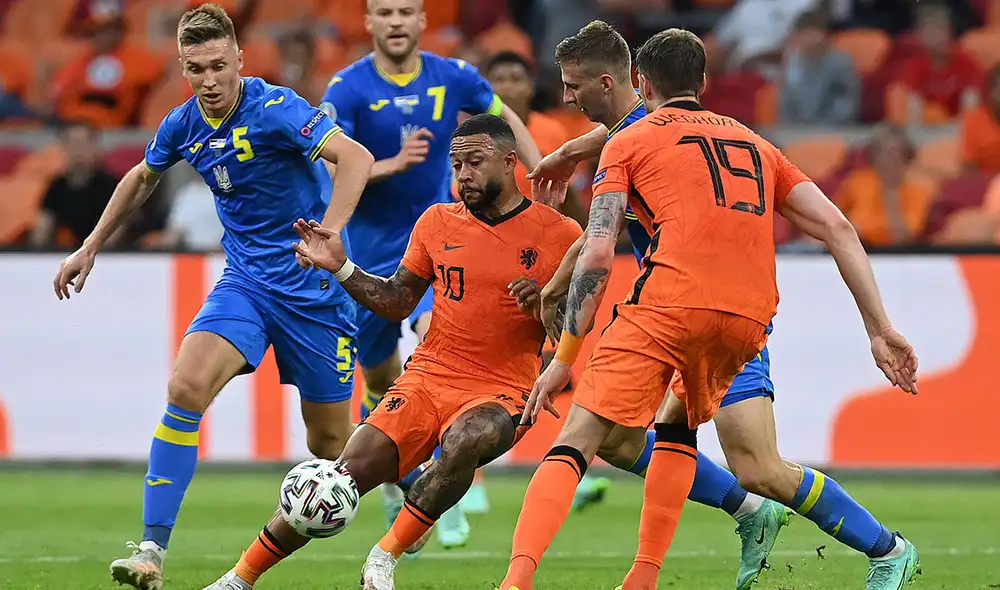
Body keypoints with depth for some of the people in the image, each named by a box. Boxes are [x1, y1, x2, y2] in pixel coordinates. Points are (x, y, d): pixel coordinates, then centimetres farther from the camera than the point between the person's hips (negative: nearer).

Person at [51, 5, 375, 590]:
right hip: (245, 278, 4)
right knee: (186, 388, -20)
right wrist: (90, 248, 27)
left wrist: (327, 239, -42)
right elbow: (142, 179, 24)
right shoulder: (183, 125, 2)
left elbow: (356, 157, -30)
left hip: (313, 285, -4)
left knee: (330, 442, 2)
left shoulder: (275, 109, -18)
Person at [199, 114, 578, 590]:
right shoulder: (438, 222, 10)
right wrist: (341, 268, 5)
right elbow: (397, 301, 18)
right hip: (428, 377, 3)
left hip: (502, 392, -3)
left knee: (465, 441, -38)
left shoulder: (559, 234, -1)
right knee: (347, 473, -14)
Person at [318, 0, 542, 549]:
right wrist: (393, 164, -30)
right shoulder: (347, 89, -13)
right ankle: (396, 491, 39)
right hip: (371, 250, 0)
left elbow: (504, 117, 15)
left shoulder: (453, 77, -5)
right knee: (382, 382, 11)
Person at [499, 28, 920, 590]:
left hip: (670, 305, -5)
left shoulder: (629, 143, 16)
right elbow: (838, 228, 19)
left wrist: (564, 359, 7)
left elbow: (598, 256, 4)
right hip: (749, 319, 5)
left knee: (576, 442, -4)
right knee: (677, 423, 30)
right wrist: (881, 329, 16)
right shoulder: (755, 144, 29)